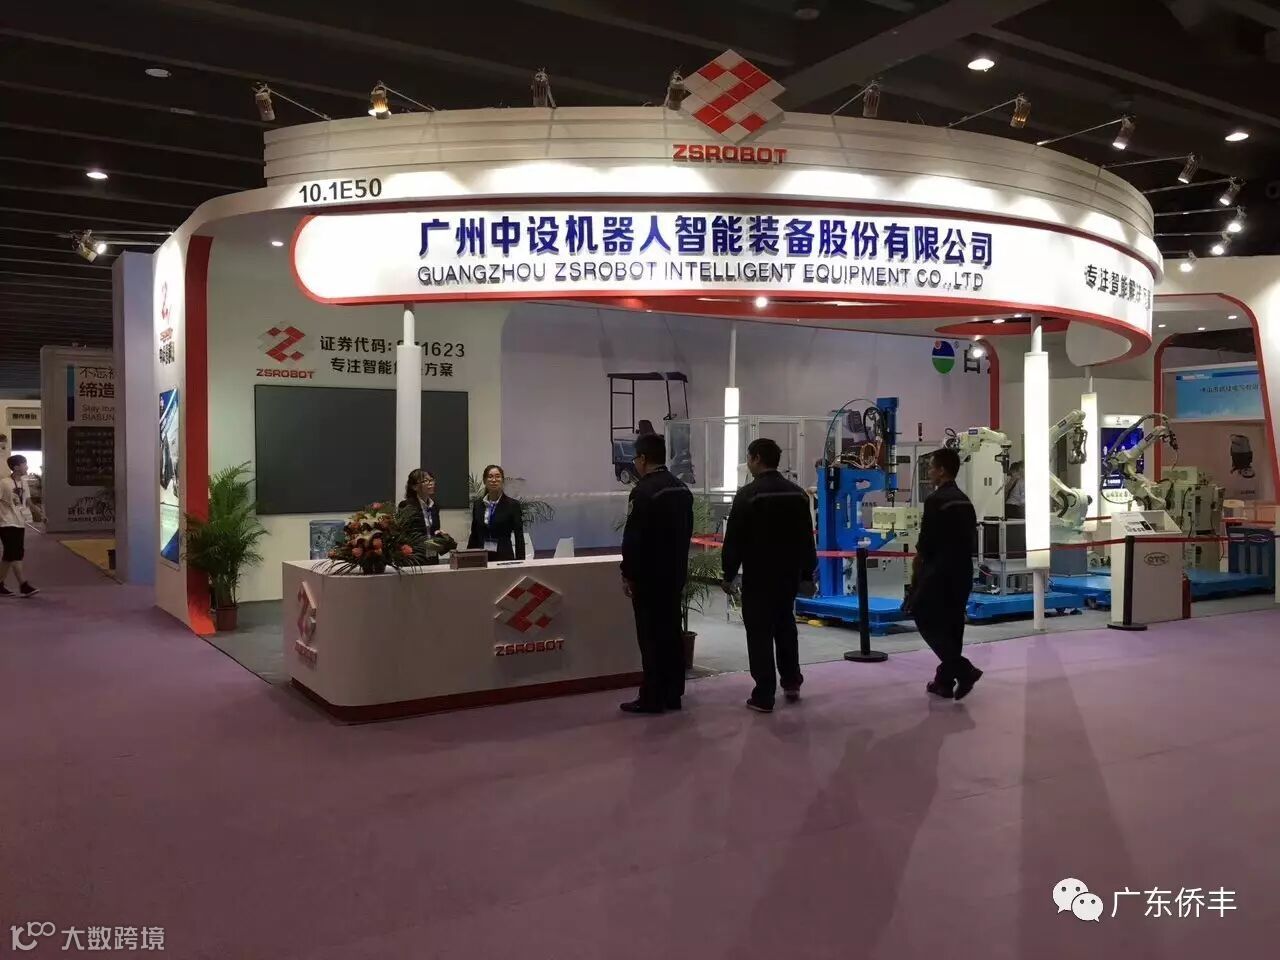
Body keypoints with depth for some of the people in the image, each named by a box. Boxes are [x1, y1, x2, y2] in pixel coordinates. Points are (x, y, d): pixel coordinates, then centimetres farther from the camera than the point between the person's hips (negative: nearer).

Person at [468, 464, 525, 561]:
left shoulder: (513, 504, -2)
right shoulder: (477, 505, 9)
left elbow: (519, 536, -3)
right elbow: (474, 535, 14)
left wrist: (520, 562, -9)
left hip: (504, 556, -3)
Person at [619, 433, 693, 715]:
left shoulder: (643, 491, -17)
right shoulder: (682, 489, 9)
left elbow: (633, 537, -18)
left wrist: (627, 574, -9)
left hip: (648, 576, -8)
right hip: (675, 573, 8)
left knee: (650, 636, -3)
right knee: (671, 632, 12)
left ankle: (652, 698, 1)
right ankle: (672, 694, 18)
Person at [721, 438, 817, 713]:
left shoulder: (748, 494, -13)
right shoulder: (798, 494, 5)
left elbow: (734, 540, -12)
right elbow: (806, 539, 9)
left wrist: (728, 575, -3)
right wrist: (807, 575, 15)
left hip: (758, 576, -5)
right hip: (790, 574, 6)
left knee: (760, 632, 1)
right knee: (785, 625, 23)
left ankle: (764, 696, 2)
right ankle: (791, 682, 25)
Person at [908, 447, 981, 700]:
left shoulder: (935, 500, -14)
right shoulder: (965, 501, 11)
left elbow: (926, 541, -14)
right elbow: (972, 539, 12)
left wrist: (917, 565, 2)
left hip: (939, 572, -8)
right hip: (963, 572, 8)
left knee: (927, 621, 1)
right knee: (951, 625, 11)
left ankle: (963, 670, -10)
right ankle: (944, 682, 15)